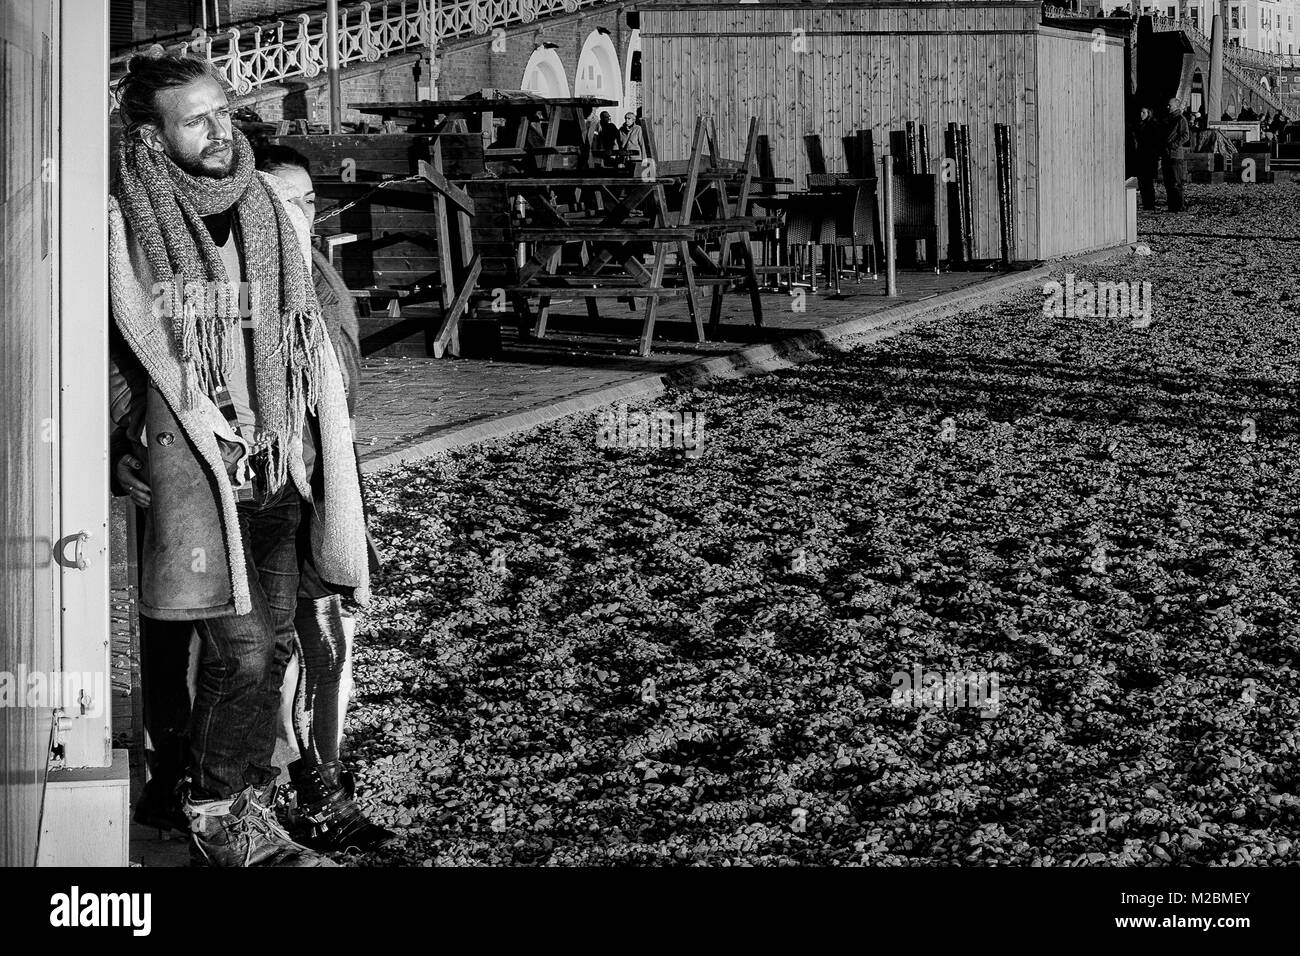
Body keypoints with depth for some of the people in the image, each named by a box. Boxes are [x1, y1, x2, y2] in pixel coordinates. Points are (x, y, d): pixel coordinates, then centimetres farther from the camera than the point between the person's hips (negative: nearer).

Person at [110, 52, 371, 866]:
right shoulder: (123, 226, -3)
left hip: (276, 463, 5)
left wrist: (322, 450, 15)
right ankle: (219, 822, 5)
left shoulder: (274, 212, 10)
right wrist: (119, 444, -2)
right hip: (189, 461, -5)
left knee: (272, 645, 8)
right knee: (240, 647, -11)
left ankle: (251, 807, 21)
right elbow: (106, 350, 6)